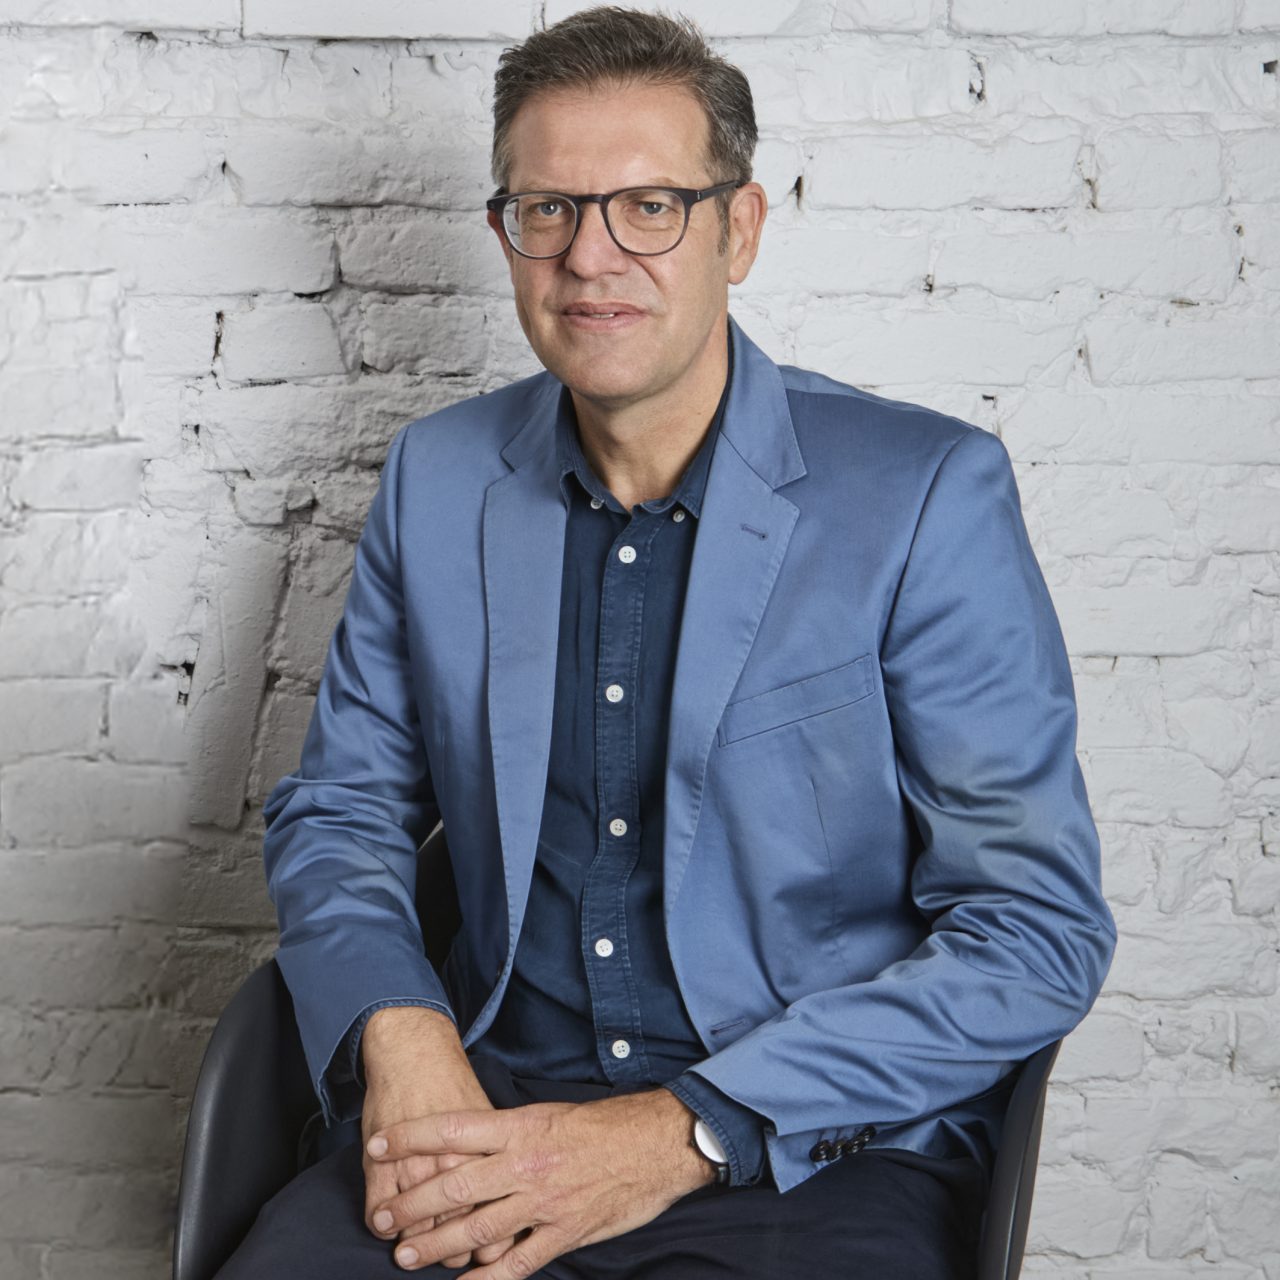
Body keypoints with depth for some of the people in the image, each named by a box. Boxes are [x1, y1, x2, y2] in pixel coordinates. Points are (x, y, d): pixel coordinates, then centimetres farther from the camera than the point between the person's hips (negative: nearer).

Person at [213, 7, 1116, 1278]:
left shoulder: (928, 493, -8)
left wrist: (682, 1132, -17)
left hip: (825, 1156, -2)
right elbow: (337, 807, 14)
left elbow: (1039, 930, -10)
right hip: (495, 1114, 3)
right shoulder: (436, 477, 5)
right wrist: (396, 1031, -8)